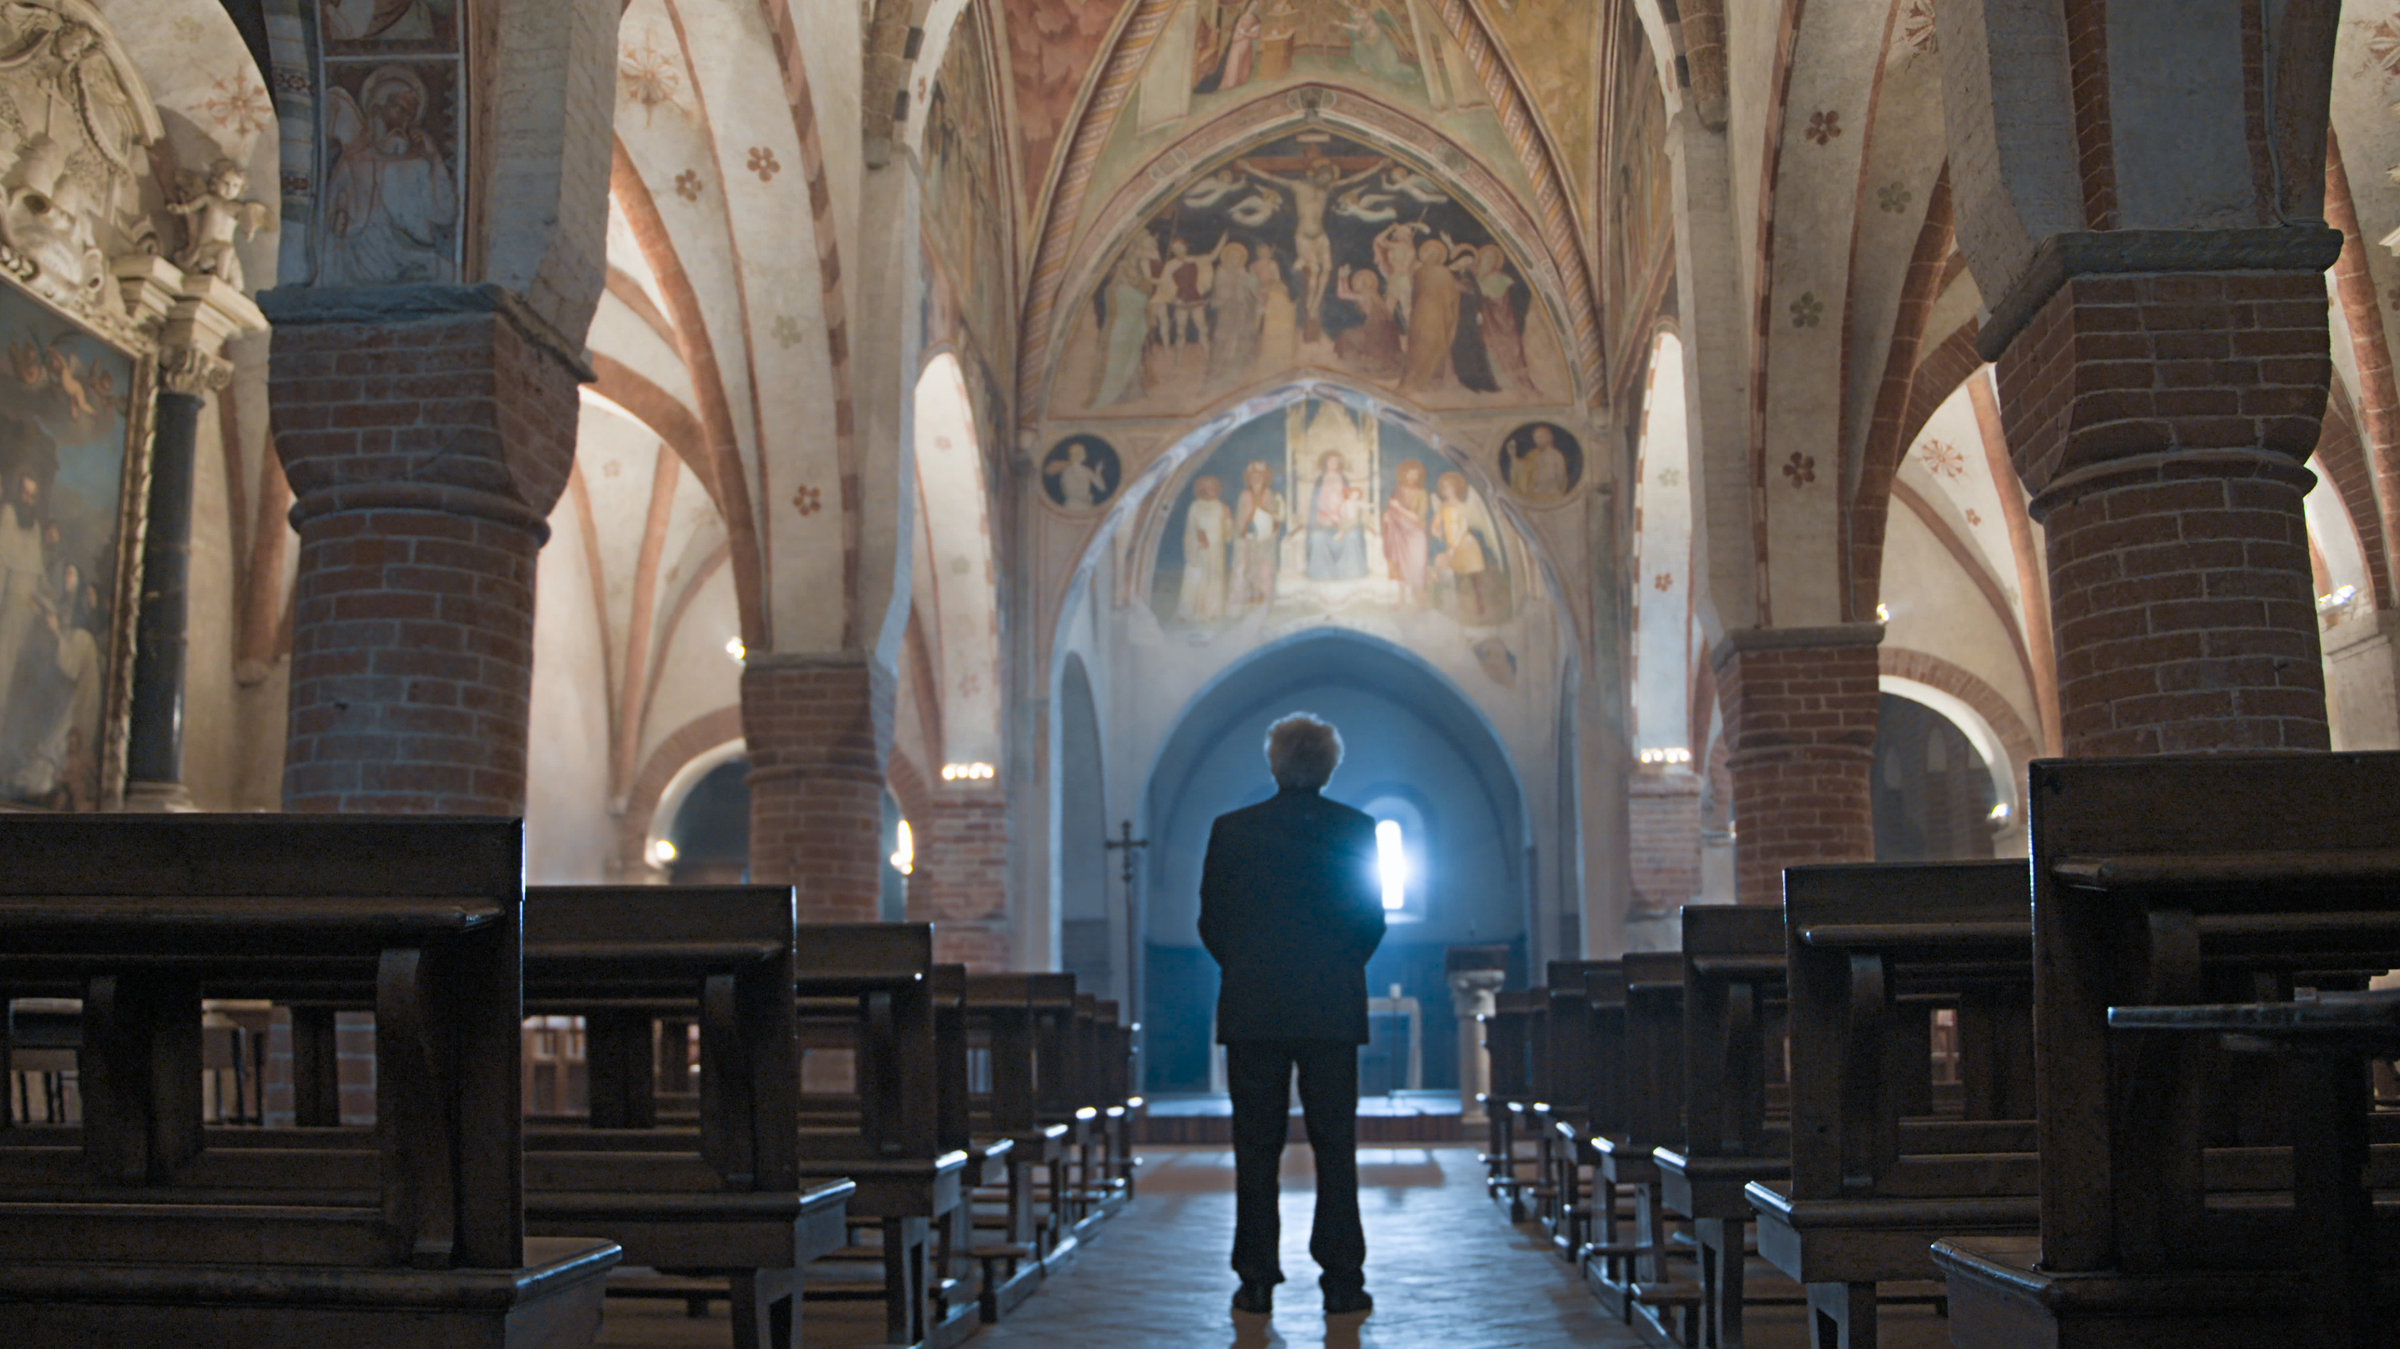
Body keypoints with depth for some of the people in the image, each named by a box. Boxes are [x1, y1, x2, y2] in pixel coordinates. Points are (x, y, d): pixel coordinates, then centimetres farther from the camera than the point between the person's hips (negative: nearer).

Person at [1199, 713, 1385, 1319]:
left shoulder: (1231, 829, 0)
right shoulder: (1356, 829, 0)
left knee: (1256, 1148, 5)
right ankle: (1342, 1281, 4)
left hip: (1251, 1011, 0)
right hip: (1332, 1011, 0)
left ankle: (1257, 1281, 5)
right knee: (1335, 1145, 5)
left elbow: (1211, 921, 3)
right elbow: (1372, 921, 2)